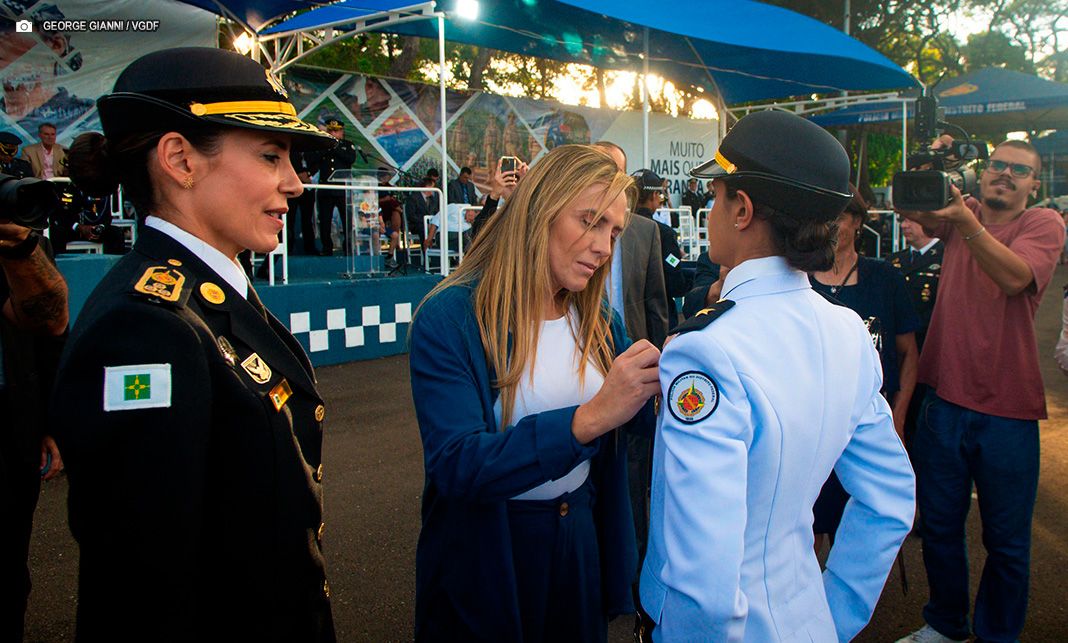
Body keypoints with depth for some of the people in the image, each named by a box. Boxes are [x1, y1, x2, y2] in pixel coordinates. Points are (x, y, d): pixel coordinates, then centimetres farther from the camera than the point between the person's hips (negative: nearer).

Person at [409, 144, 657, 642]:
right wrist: (587, 419, -37)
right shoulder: (449, 319, -19)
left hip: (581, 545, 5)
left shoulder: (600, 322, 1)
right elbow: (456, 465, -28)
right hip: (485, 559, -5)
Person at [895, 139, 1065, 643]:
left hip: (1008, 409, -3)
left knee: (1006, 540, 9)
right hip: (945, 398, 3)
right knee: (940, 526, 15)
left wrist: (967, 222, -33)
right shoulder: (959, 215, 8)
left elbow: (1014, 276, -21)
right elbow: (909, 209, -5)